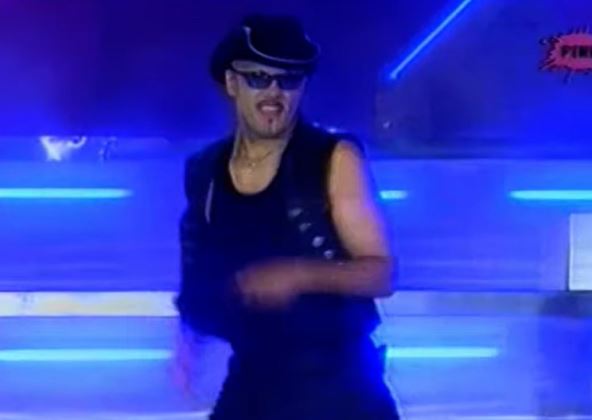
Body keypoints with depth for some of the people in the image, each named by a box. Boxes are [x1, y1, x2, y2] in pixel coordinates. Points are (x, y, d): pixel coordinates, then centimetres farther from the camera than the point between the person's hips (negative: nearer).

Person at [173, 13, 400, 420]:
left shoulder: (334, 159, -9)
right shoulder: (203, 172, 4)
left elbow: (380, 273, -11)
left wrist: (299, 275, -28)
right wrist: (190, 335, -1)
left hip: (336, 383, -4)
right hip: (252, 382, 4)